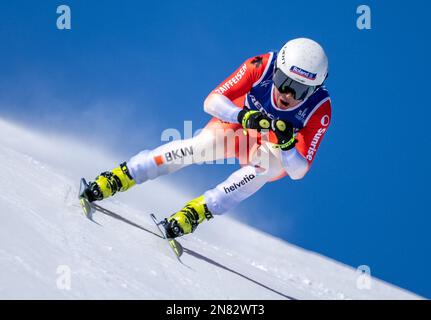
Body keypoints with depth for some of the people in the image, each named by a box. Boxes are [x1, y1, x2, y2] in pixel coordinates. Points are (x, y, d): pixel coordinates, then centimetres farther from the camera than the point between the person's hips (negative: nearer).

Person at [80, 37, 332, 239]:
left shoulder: (319, 110, -31)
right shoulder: (262, 67, -30)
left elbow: (298, 172, -28)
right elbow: (212, 101, -28)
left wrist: (287, 143, -49)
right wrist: (243, 116, -47)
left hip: (279, 154, 0)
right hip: (237, 124, 1)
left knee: (261, 167, -35)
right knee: (197, 147, -27)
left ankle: (198, 211, -35)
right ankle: (118, 178, -21)